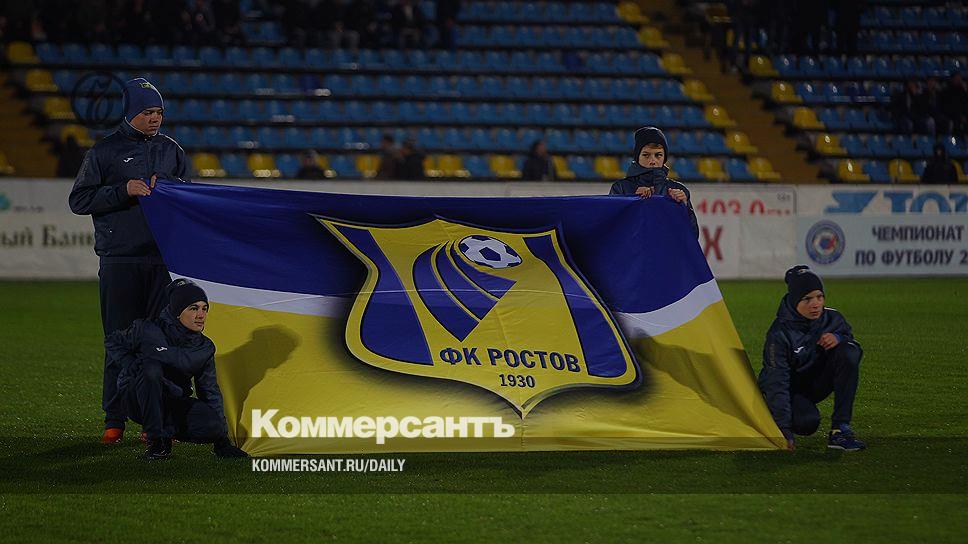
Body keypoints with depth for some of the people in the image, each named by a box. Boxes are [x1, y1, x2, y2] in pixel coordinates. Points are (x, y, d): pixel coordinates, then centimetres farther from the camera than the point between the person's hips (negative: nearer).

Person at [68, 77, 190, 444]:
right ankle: (114, 420, 3)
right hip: (120, 259, -3)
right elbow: (79, 200, 1)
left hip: (165, 259, 3)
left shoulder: (172, 151, 15)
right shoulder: (105, 151, 4)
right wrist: (123, 191, -11)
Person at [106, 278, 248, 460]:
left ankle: (166, 432, 3)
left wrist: (222, 434, 2)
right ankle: (155, 441, -26)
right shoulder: (148, 331, -15)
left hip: (173, 405, 3)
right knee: (152, 368, -38)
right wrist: (132, 368, -14)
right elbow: (112, 343, 0)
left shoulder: (205, 348, -2)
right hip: (136, 402, -3)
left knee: (213, 424, -26)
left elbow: (210, 392, 6)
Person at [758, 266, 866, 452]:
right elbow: (776, 382, -26)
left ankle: (840, 429, -22)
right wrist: (784, 428, -35)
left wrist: (839, 339, -24)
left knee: (847, 352, -23)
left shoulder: (832, 319, -9)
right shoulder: (780, 333, -24)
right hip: (791, 389, -5)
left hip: (818, 384, 5)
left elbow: (856, 349, 1)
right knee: (807, 422, -36)